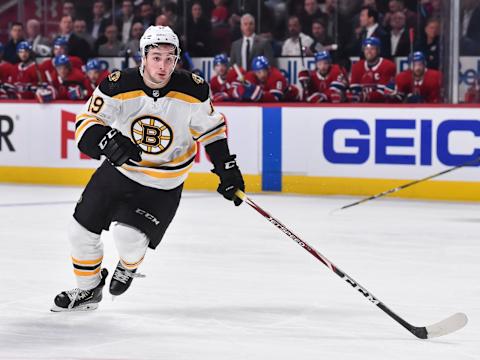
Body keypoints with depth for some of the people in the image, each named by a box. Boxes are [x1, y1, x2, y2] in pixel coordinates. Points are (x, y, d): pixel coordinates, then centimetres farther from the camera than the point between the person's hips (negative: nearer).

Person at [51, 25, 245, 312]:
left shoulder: (194, 90, -17)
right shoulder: (119, 86, -18)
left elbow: (211, 128, 0)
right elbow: (86, 123, -15)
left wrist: (227, 169, 1)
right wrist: (108, 141, -35)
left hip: (164, 184, -2)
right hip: (119, 169, 2)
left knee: (129, 236, -19)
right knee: (82, 231, 6)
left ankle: (129, 267, 19)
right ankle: (89, 289, 32)